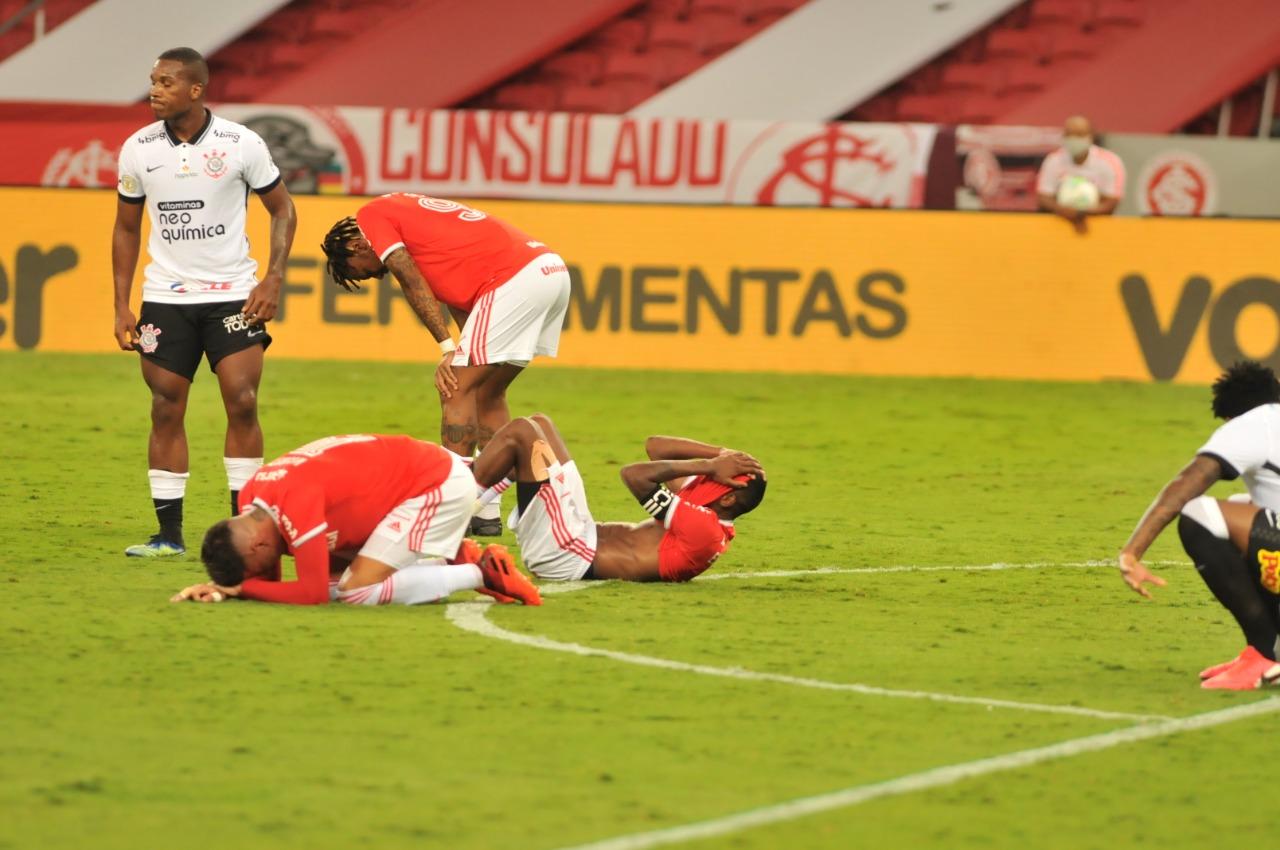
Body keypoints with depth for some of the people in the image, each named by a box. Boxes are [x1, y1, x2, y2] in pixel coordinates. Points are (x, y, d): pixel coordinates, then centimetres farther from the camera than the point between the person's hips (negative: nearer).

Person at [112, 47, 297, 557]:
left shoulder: (242, 145, -8)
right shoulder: (137, 150, 0)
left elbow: (282, 210, 3)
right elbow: (126, 228, 10)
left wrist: (273, 279, -9)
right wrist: (122, 305, 4)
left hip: (233, 294, -2)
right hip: (165, 298, 2)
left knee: (242, 404, -9)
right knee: (166, 411, 0)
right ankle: (169, 535, 5)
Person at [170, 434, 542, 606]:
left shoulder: (295, 501, -30)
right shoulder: (252, 497, -2)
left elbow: (312, 592, -25)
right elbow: (271, 580, 9)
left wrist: (243, 587, -16)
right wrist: (220, 586, -9)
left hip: (441, 485, -10)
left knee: (358, 591, -17)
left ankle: (483, 574, -9)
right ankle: (457, 563, 11)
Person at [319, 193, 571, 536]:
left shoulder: (371, 216, 7)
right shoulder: (406, 210, 30)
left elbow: (412, 281, -4)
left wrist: (448, 349, -4)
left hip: (515, 278, -9)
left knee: (457, 389, -4)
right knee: (486, 393, 18)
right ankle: (487, 511, 18)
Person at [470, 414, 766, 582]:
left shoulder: (703, 530, -23)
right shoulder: (712, 523, 6)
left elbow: (634, 474, -25)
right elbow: (654, 446, 8)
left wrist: (709, 464, -18)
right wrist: (721, 455, -3)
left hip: (563, 555, -10)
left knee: (522, 432, -8)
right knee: (539, 424, 16)